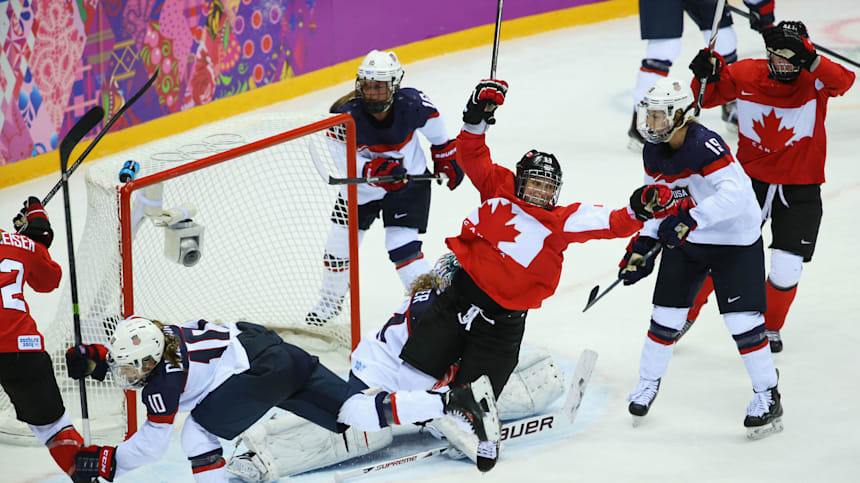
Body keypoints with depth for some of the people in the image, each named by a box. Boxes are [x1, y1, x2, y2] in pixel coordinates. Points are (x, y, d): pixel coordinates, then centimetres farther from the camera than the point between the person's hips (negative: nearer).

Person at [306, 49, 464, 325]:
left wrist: (446, 159, 10)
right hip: (362, 187, 2)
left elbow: (435, 128, -2)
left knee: (402, 247, -15)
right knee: (340, 242, 7)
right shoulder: (346, 114, -26)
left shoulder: (412, 105, -24)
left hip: (409, 181, -2)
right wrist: (376, 170, -42)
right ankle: (330, 300, 33)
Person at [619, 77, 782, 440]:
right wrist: (643, 245, 3)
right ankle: (648, 383, 28)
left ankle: (768, 397, 4)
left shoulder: (705, 146, -28)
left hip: (735, 240, -7)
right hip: (683, 241, 7)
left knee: (742, 320, -10)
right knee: (666, 314, 9)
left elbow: (735, 195, -38)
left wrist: (689, 219, -40)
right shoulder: (653, 152, -1)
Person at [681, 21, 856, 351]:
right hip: (750, 178, 1)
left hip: (800, 190, -1)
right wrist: (706, 74, -18)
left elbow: (844, 82, -34)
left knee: (786, 271, -3)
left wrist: (811, 61, -48)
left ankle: (771, 327, 26)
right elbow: (707, 98, 3)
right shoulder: (745, 75, -8)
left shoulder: (814, 79, -13)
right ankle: (687, 314, 25)